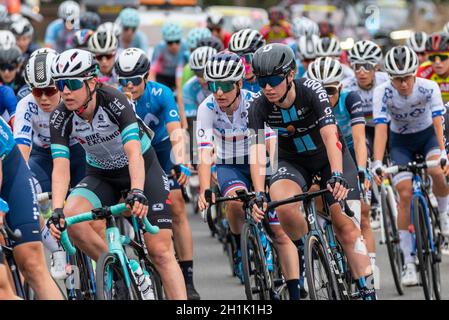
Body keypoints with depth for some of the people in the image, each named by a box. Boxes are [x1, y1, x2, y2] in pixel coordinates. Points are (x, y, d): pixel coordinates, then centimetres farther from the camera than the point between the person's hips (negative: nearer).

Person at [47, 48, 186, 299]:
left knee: (161, 251, -11)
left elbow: (134, 154, -39)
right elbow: (61, 168, -25)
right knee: (71, 217, -27)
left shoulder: (115, 102, -29)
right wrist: (57, 211, -41)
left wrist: (137, 192, -55)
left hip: (142, 167, -3)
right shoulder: (61, 118, -19)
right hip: (101, 175, 3)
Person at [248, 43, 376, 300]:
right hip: (293, 161, 2)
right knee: (282, 204, -31)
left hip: (329, 156, -2)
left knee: (346, 226, -12)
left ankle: (368, 292, -6)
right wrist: (260, 194, -43)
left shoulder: (312, 92, -28)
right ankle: (304, 250, -3)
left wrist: (337, 176, -53)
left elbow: (330, 136, -38)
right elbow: (258, 152, -28)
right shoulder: (260, 108, -21)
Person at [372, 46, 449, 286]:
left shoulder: (429, 88, -25)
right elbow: (381, 128, -31)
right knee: (405, 194, -15)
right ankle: (408, 262, -10)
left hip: (427, 135, 0)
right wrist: (377, 164, -42)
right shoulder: (383, 93, -25)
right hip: (400, 141, 0)